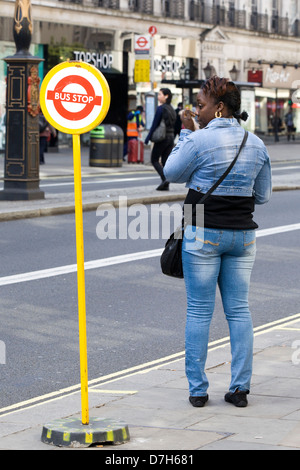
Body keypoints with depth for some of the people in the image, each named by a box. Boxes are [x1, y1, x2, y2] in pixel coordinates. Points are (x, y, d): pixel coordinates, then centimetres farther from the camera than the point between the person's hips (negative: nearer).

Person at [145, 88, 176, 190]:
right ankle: (166, 185, 4)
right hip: (171, 137, 7)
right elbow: (173, 125, 14)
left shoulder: (161, 108, -12)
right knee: (165, 161, 9)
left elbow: (155, 124, -13)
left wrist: (148, 138, -8)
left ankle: (165, 178, -16)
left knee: (154, 160, 3)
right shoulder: (172, 109, 11)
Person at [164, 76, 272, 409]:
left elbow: (172, 173, 2)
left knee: (199, 311, 2)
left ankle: (197, 389, 4)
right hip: (242, 233, 5)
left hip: (204, 232, -5)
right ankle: (240, 387, 8)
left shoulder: (200, 140, -13)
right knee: (239, 310, 9)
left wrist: (185, 132, 7)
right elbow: (263, 195, 12)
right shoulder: (256, 144, 5)